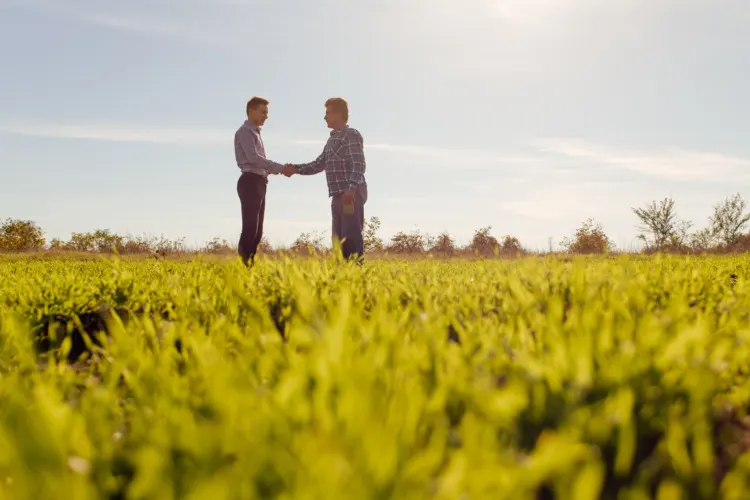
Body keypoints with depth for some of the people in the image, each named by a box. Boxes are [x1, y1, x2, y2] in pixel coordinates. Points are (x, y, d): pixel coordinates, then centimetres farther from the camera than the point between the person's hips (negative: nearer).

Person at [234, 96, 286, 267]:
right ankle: (242, 264, -17)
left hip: (259, 183, 10)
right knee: (250, 228, -15)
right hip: (250, 182, -10)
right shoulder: (245, 131, -5)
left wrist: (272, 169, 3)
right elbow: (253, 158, -19)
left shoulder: (255, 133, 24)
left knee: (257, 230, 8)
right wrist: (280, 167, -19)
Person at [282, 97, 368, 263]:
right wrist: (295, 168, 9)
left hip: (352, 195, -9)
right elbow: (318, 164, 21)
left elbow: (359, 165, -17)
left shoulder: (352, 135, -6)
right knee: (339, 237, 9)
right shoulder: (332, 139, 21)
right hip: (338, 196, 9)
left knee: (351, 235, -12)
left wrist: (351, 189, -28)